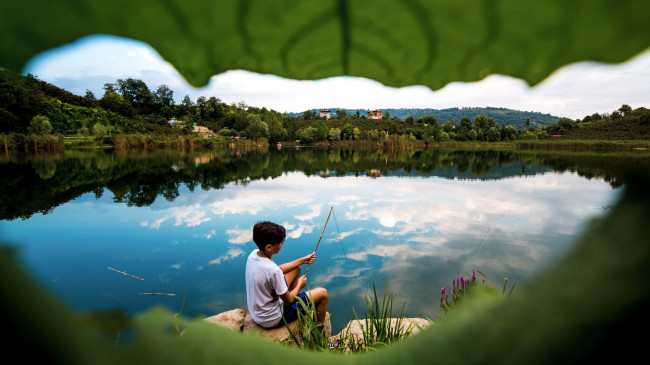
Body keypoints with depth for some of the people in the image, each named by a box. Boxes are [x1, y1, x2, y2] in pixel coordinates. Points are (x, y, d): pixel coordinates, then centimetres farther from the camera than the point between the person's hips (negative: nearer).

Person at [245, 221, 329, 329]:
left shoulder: (253, 254, -10)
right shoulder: (272, 271, -35)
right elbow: (288, 301, -20)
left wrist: (302, 260, 9)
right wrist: (299, 284, -1)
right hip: (272, 321, -8)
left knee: (296, 268, 16)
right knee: (322, 293, 0)